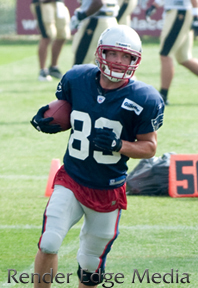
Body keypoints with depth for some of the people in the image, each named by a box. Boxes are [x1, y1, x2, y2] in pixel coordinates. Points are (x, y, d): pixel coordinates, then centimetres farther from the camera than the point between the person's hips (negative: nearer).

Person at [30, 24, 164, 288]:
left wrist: (119, 145, -26)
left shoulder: (143, 99, -15)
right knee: (49, 244, -17)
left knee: (90, 265, 11)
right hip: (71, 180, 1)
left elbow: (149, 147, -7)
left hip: (108, 192, -1)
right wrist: (47, 121, -12)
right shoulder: (76, 80, -7)